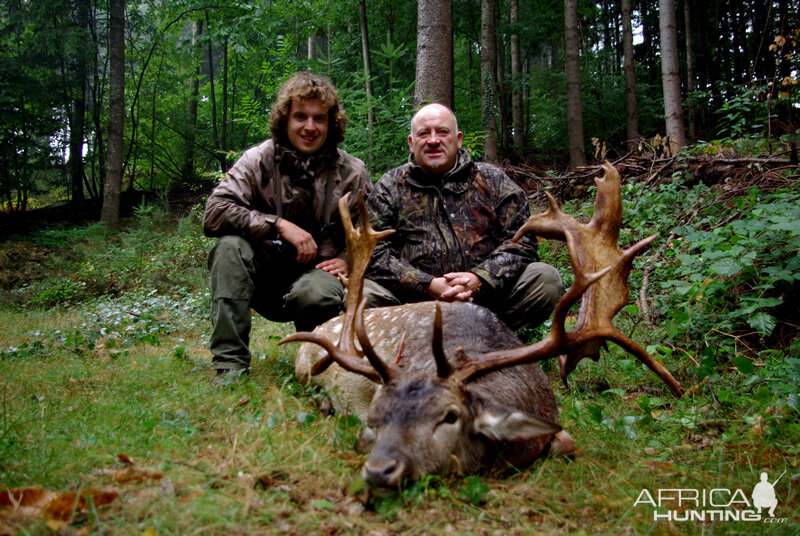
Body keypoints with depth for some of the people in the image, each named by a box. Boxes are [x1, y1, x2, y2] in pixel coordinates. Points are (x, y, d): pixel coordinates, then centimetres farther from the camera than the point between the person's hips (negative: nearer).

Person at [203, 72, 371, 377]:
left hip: (318, 271, -1)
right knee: (230, 245, -28)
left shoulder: (352, 173, 0)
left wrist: (348, 261, -12)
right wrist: (279, 225, -23)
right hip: (266, 273, 1)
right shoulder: (258, 161, -4)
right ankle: (229, 365, -26)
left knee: (314, 294, -36)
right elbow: (214, 213, -16)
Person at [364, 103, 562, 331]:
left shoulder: (493, 181, 11)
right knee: (360, 293, -28)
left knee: (546, 280, -22)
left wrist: (480, 279, -15)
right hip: (417, 300, 0)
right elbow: (373, 253, -2)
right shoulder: (390, 187, 9)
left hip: (485, 298, 1)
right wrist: (428, 285, -16)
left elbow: (521, 239, 3)